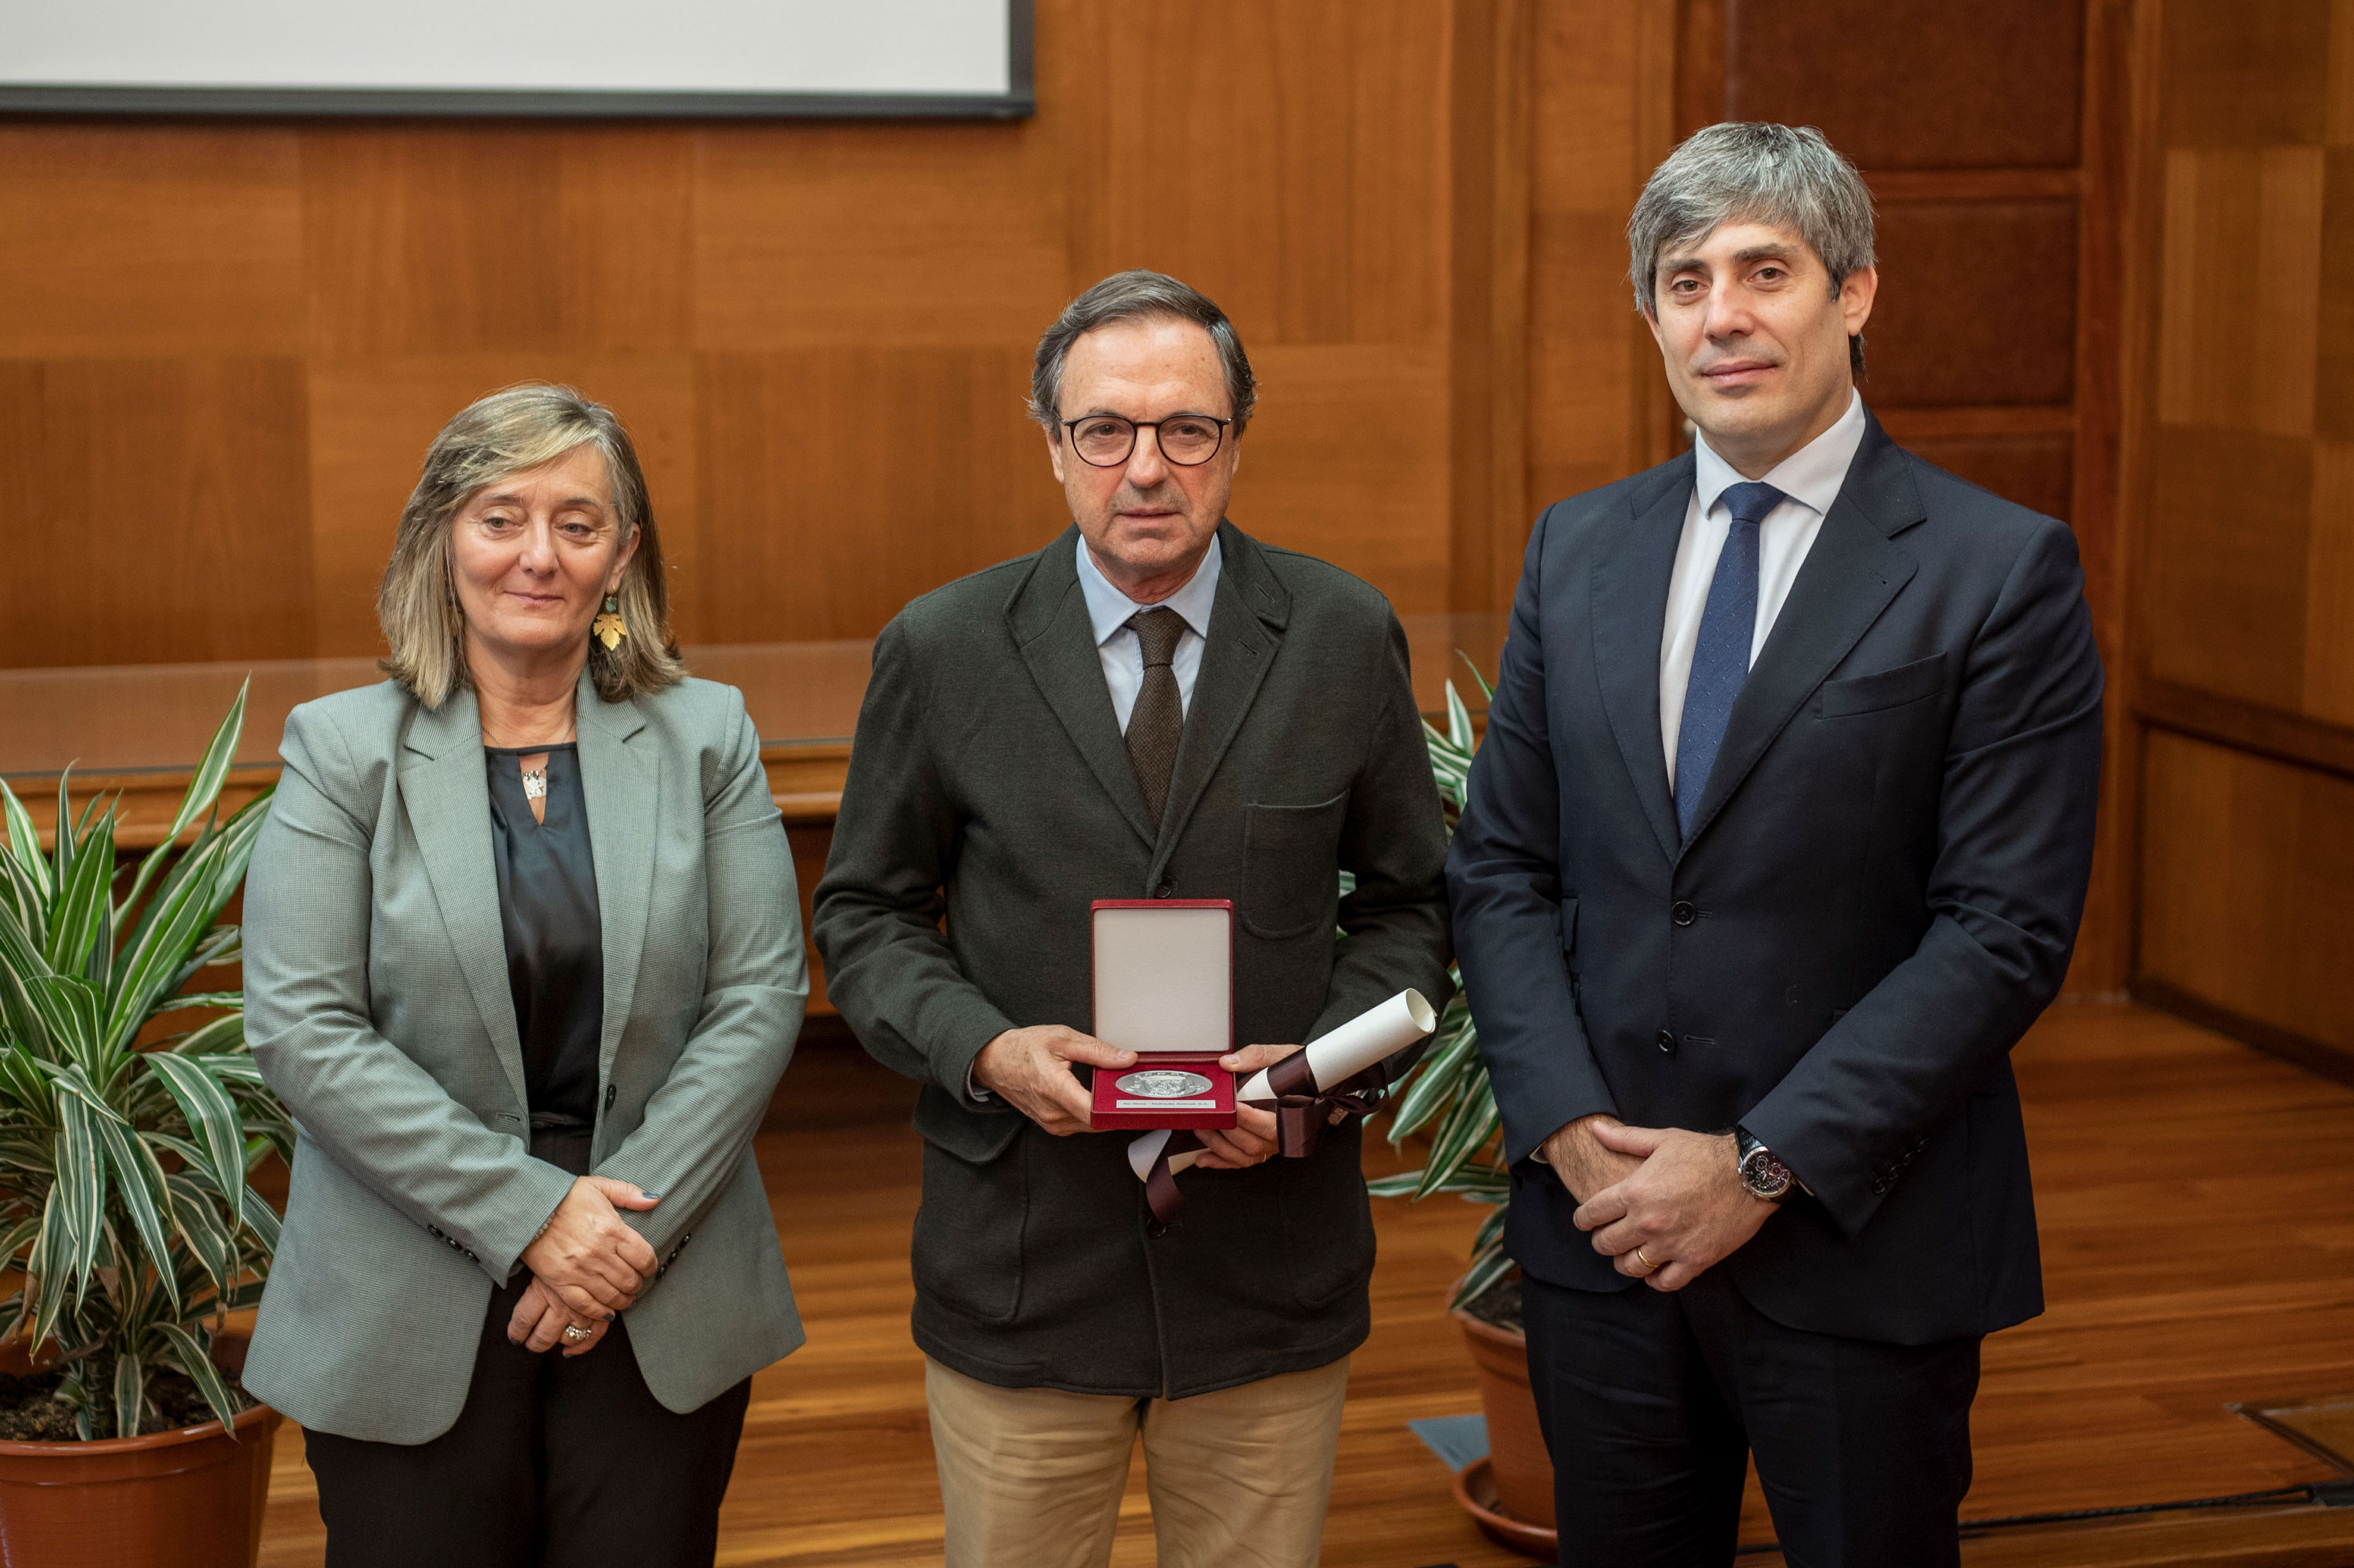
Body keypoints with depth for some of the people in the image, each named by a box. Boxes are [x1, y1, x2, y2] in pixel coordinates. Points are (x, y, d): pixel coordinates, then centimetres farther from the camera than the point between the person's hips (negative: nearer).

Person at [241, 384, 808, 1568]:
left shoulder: (707, 737, 4)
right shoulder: (341, 749, -1)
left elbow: (761, 996, -1)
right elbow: (300, 1030, -9)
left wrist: (637, 1225, -12)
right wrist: (529, 1213, -15)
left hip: (665, 1313, 1)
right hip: (408, 1317, -1)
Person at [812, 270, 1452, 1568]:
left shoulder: (1346, 640, 0)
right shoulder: (942, 652, -2)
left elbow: (1408, 902, 8)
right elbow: (866, 913, 5)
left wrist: (1321, 1065, -11)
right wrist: (984, 1048, -14)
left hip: (1272, 1255, 1)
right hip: (1019, 1266, -1)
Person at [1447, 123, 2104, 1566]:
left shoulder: (2002, 570, -8)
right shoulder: (1578, 549, 7)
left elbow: (2006, 930, -13)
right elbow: (1501, 867, 7)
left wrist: (1765, 1167, -16)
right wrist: (1568, 1125, -7)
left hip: (1860, 1245, -4)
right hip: (1602, 1229, 4)